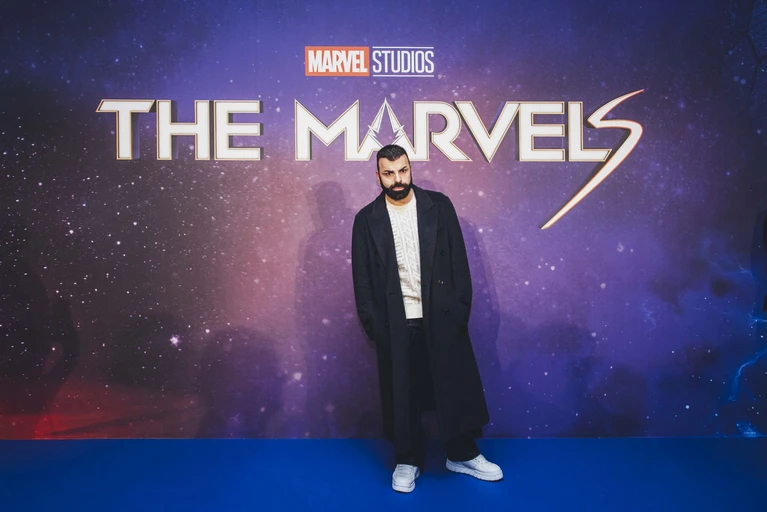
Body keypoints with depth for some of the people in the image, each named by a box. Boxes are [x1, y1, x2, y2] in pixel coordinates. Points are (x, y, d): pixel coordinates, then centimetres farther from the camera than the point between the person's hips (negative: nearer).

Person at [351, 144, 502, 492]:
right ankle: (408, 461, 27)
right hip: (395, 324, 0)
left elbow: (458, 260, 1)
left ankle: (463, 455, 28)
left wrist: (460, 308, -5)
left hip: (441, 317, 1)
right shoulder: (367, 219, 1)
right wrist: (372, 324, -3)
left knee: (456, 386, 8)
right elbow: (362, 277, 2)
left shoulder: (438, 206, 1)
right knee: (401, 395, 9)